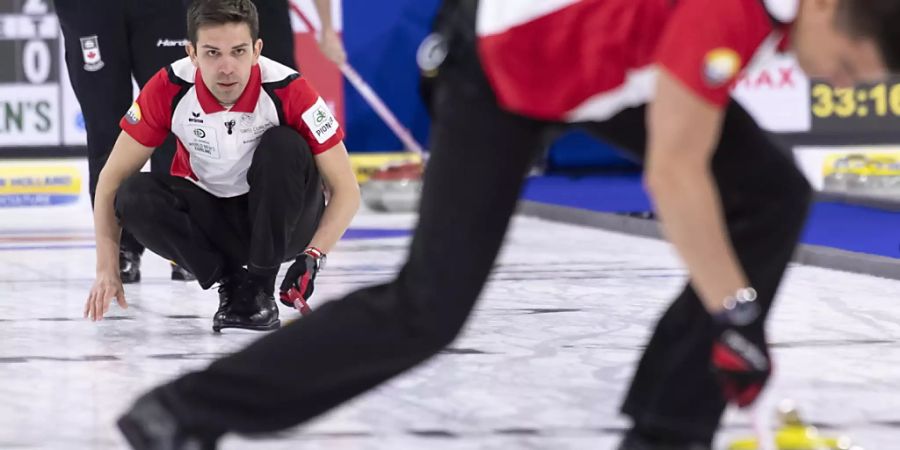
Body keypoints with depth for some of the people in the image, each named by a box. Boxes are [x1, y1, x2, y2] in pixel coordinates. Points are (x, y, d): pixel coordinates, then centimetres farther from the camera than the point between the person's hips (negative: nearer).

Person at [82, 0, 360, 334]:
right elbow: (113, 178, -12)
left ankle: (260, 287, -16)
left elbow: (346, 189, -20)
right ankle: (229, 281, -8)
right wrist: (106, 270, -21)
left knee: (283, 145, -30)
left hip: (281, 220, -1)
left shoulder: (288, 91, -25)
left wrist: (313, 256, -35)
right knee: (135, 196, -27)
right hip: (208, 216, 1)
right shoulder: (169, 90, -20)